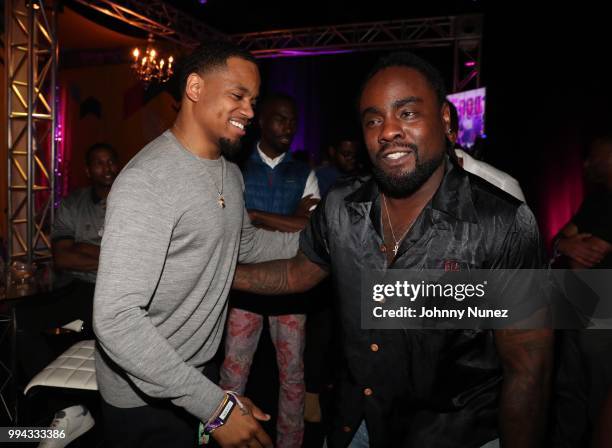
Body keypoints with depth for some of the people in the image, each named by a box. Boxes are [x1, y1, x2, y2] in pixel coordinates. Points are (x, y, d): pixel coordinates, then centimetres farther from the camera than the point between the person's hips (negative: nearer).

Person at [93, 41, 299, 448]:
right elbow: (116, 318, -31)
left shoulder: (231, 174, 3)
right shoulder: (148, 182, -26)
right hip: (146, 398, -8)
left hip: (202, 373, 8)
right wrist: (214, 404, -30)